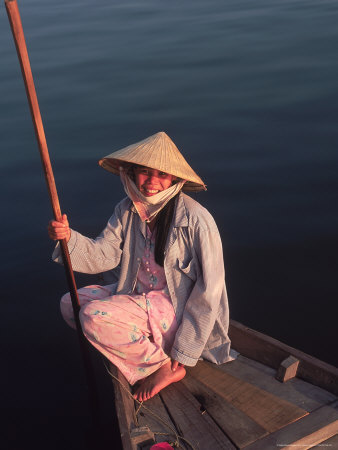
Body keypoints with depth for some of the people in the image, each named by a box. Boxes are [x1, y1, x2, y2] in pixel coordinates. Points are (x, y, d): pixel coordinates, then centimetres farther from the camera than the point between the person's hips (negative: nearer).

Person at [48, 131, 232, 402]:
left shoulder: (196, 220, -23)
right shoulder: (128, 210, -3)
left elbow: (209, 290, -20)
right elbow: (103, 255, -5)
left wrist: (184, 351, -18)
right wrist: (69, 238, -26)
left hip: (176, 304, -7)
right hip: (137, 293, 8)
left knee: (95, 316, -23)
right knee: (71, 304, 2)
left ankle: (164, 367, -5)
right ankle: (138, 351, 7)